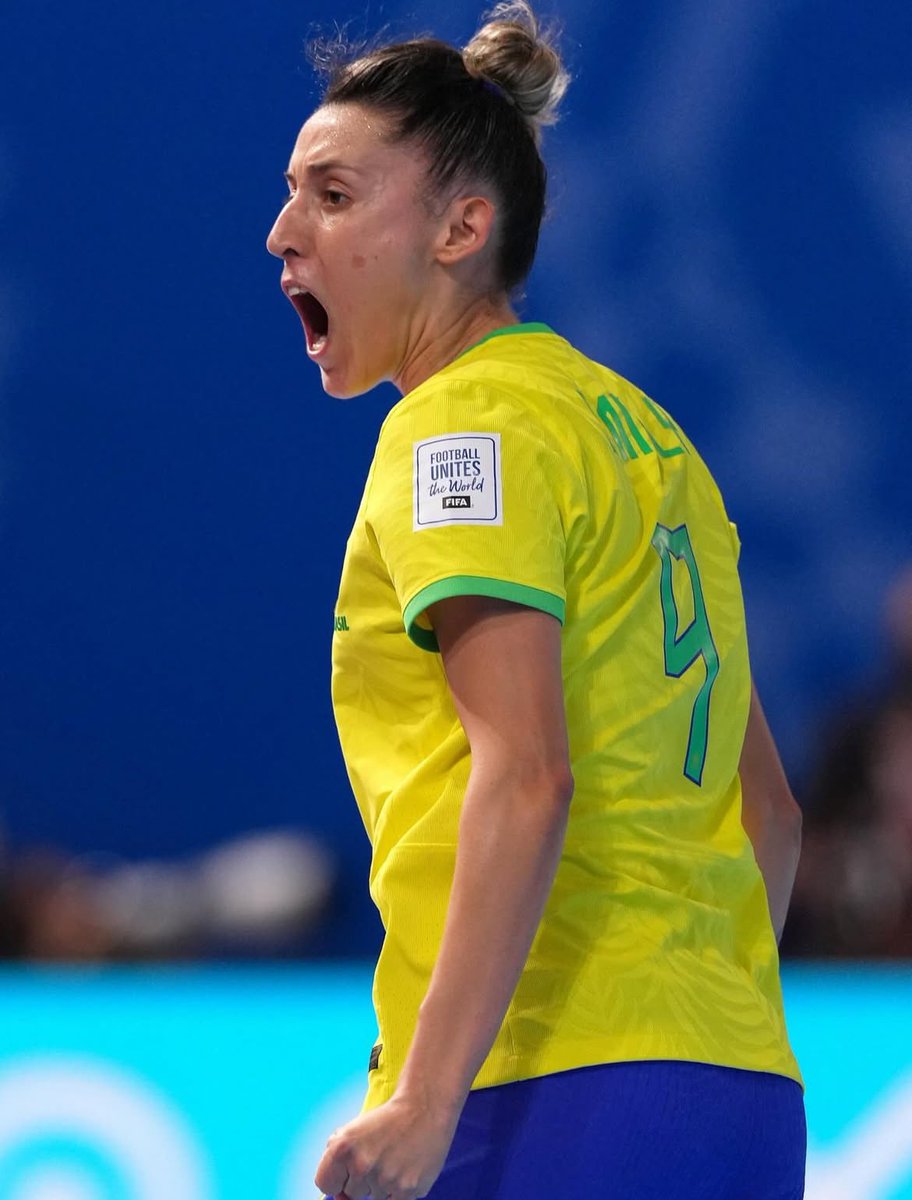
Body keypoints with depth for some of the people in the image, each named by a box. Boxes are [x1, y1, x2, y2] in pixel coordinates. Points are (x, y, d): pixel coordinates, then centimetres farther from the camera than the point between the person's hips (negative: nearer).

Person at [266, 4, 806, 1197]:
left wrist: (424, 1105, -23)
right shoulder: (640, 431, 20)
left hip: (561, 1095, -9)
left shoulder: (468, 422, -6)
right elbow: (765, 809, 21)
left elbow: (527, 776, -18)